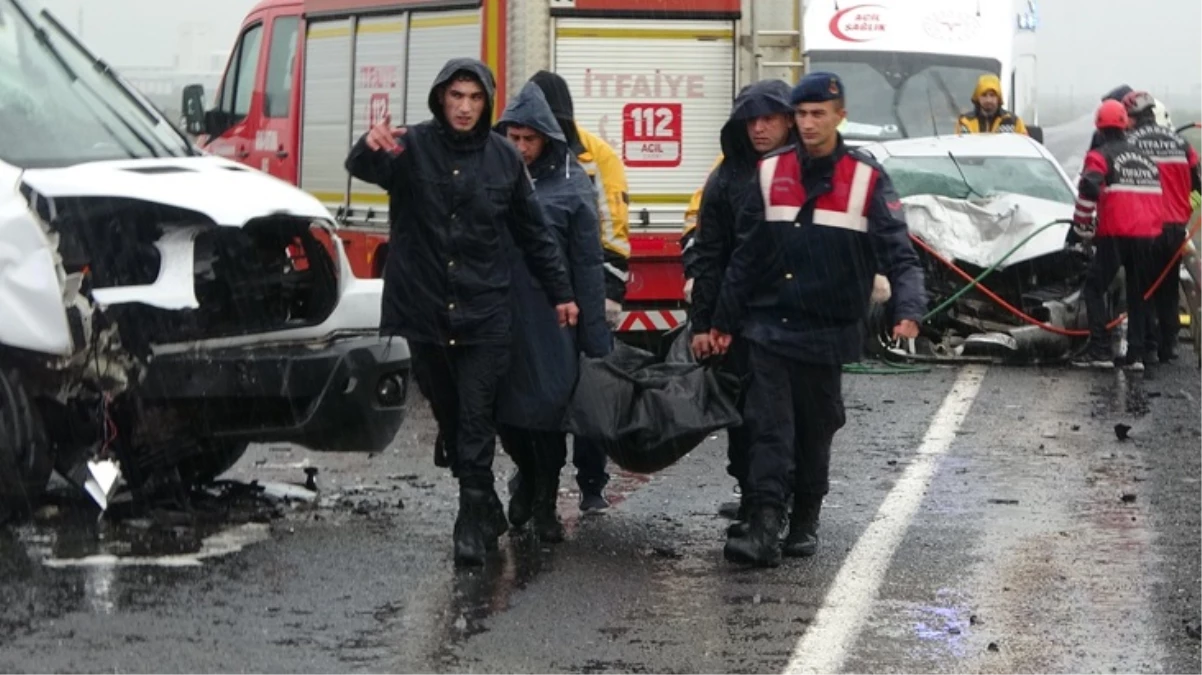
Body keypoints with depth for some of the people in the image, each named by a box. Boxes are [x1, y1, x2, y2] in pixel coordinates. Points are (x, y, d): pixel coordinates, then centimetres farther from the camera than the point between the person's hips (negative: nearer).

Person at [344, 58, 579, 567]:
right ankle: (486, 509, 27)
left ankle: (473, 522, -1)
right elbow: (362, 168, -25)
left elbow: (534, 233, 12)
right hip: (425, 310, 1)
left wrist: (560, 292, 12)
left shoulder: (504, 157, 3)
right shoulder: (412, 147, -4)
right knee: (448, 416, 12)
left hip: (484, 314, -1)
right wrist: (371, 148, -49)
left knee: (475, 420, -5)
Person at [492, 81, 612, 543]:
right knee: (504, 409, 8)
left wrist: (595, 335, -5)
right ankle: (529, 478, 34)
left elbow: (588, 262, -2)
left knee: (546, 409, 1)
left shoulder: (571, 184, -2)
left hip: (550, 319, -3)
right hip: (498, 315, 3)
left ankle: (545, 504, 16)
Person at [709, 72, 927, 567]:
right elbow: (746, 255, 11)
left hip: (828, 331, -1)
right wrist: (724, 320, 12)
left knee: (816, 429, 10)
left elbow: (898, 253, -8)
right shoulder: (770, 173, 5)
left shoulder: (867, 179, -3)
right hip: (769, 326, 1)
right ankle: (765, 526, -13)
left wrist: (908, 309, -25)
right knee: (770, 427, -7)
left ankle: (805, 522, 24)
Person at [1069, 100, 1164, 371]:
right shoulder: (1146, 159, 17)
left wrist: (1081, 227, -6)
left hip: (1115, 234, -5)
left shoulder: (1100, 156, -3)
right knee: (1138, 294, 13)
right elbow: (1158, 196, 19)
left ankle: (1100, 350, -8)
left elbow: (1088, 191, -16)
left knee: (1095, 288, 2)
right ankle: (1136, 354, 9)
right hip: (1146, 235, 6)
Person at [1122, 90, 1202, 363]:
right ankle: (1169, 345, 15)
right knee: (1169, 289, 15)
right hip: (1176, 226, 5)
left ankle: (1149, 345, -5)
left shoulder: (1130, 142, -7)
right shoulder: (1179, 142, 7)